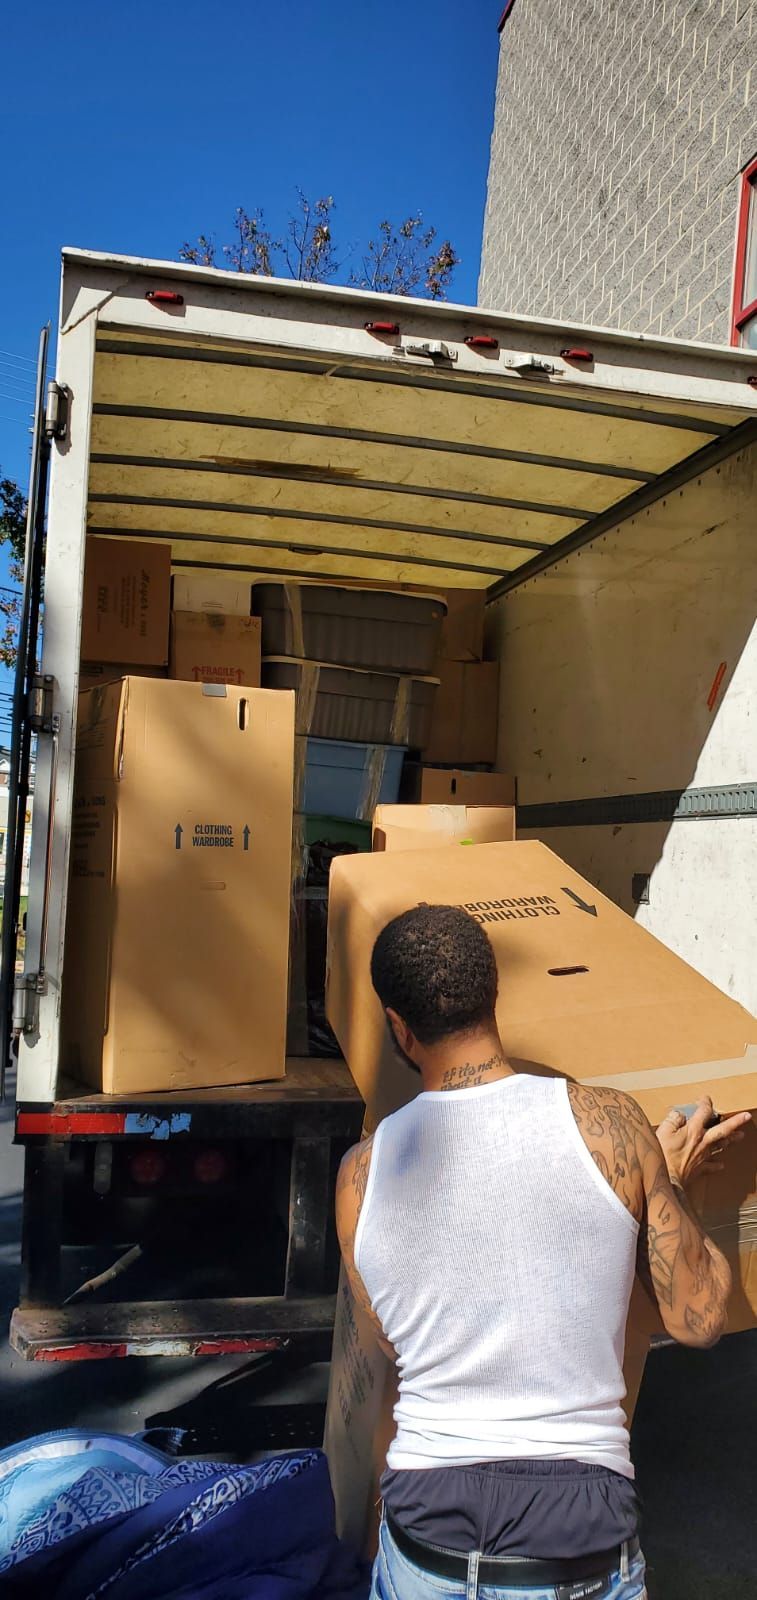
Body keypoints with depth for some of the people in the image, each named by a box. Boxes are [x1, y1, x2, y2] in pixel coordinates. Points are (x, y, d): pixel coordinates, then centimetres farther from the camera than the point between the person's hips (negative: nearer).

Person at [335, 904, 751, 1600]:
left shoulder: (361, 1173, -10)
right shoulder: (607, 1121, -15)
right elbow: (698, 1319, -5)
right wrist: (671, 1183, 10)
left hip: (427, 1524, 1)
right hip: (581, 1541, 0)